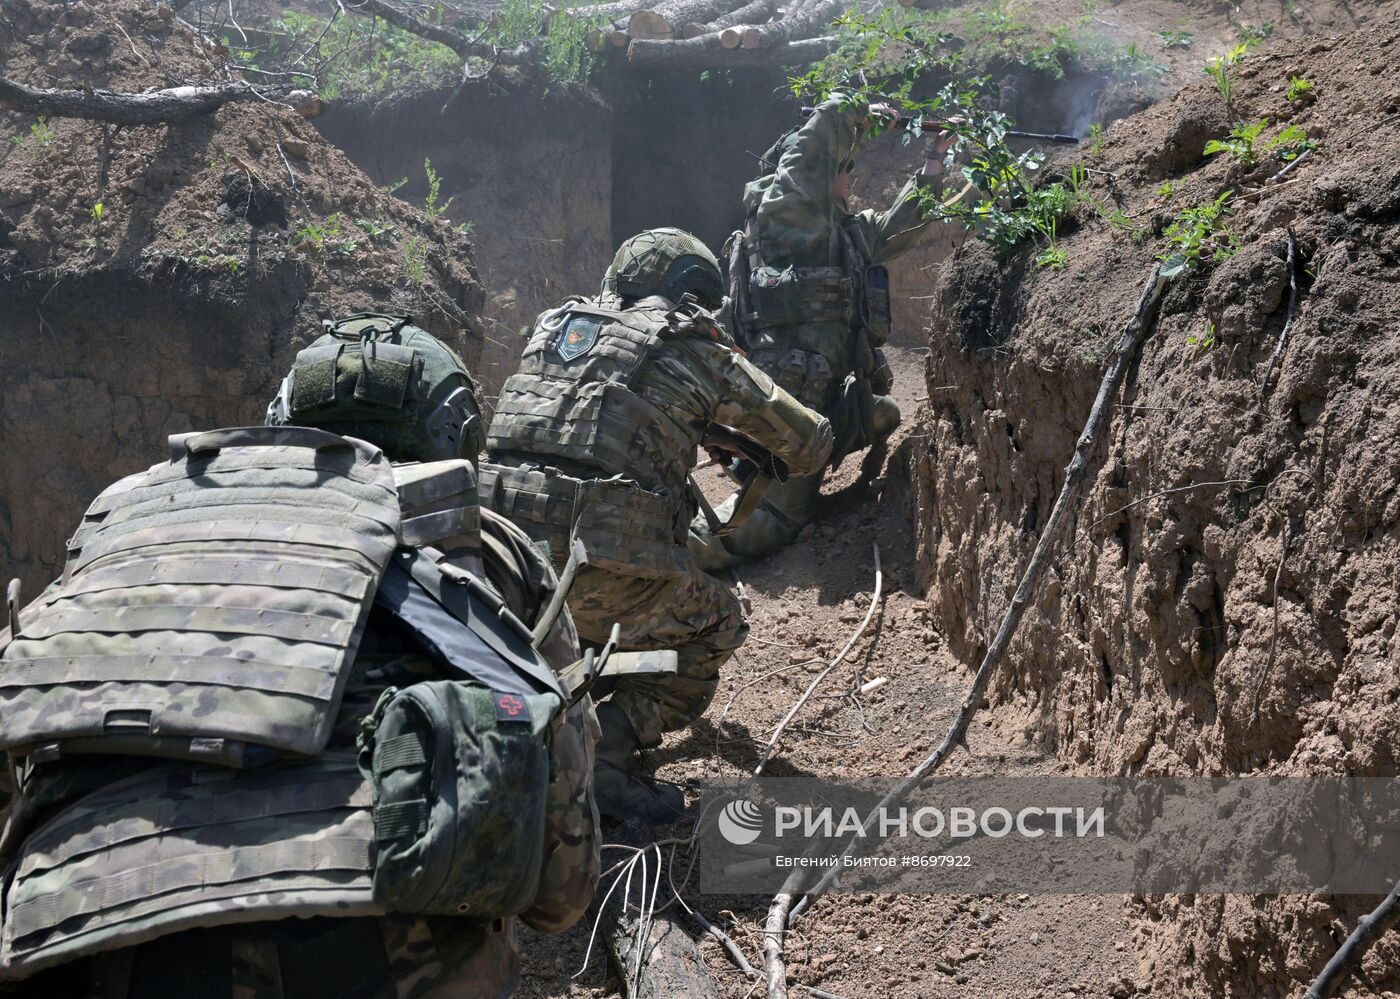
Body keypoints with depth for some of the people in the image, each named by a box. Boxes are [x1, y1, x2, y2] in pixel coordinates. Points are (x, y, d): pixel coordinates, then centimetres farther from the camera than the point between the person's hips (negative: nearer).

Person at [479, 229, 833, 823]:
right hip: (603, 564, -6)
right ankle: (604, 757, 4)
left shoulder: (555, 323, 20)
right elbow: (810, 443, 14)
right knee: (714, 629, 18)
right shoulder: (698, 351, 8)